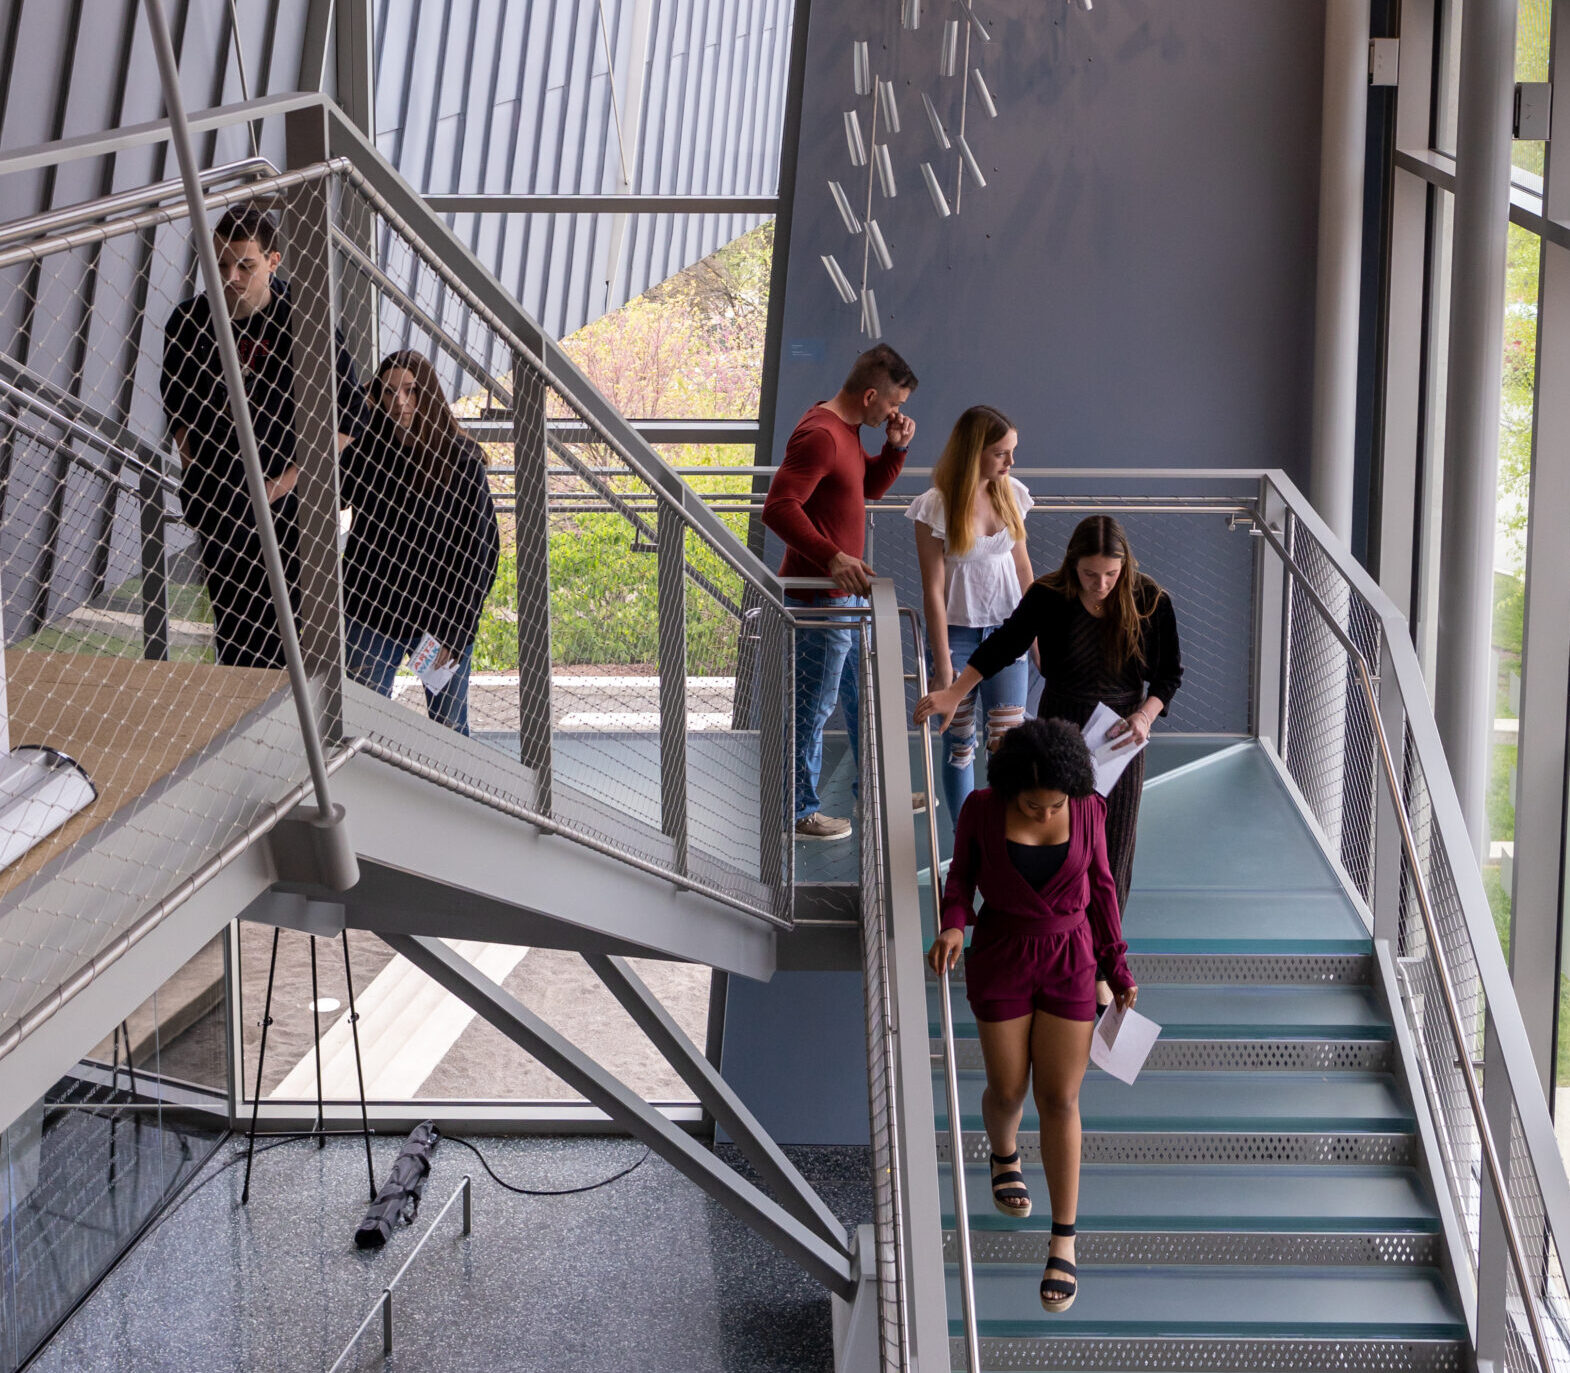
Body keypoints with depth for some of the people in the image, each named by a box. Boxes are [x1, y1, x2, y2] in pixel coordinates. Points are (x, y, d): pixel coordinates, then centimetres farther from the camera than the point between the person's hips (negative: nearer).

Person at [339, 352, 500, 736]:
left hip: (440, 617, -2)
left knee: (450, 728, 8)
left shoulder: (461, 459, -7)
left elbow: (481, 551, -6)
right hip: (369, 612, 2)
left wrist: (457, 627, -9)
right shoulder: (366, 449, -1)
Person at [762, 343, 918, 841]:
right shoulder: (819, 435, -22)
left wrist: (896, 448, 4)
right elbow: (779, 507, -30)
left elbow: (869, 487, 22)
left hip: (847, 593, 11)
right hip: (820, 597, -11)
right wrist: (831, 557, -38)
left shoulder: (846, 430, 10)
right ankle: (800, 812, 13)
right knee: (813, 705, 1)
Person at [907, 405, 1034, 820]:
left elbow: (1022, 564, 11)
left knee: (1009, 740, -2)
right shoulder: (936, 505, -14)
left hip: (1005, 630, 3)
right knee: (960, 742, 5)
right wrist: (942, 660, -12)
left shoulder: (1011, 493, 0)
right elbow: (933, 588, -12)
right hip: (957, 632, -3)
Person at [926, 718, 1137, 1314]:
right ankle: (1004, 1157, 45)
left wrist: (1117, 970, 2)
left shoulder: (1087, 810, -11)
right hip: (1001, 958, 0)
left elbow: (1099, 887, 2)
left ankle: (1063, 1244, 6)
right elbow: (962, 871, 1)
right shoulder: (982, 808, -14)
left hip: (1070, 960, 0)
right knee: (1008, 1091, 8)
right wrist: (953, 924, -18)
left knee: (1059, 1099, -2)